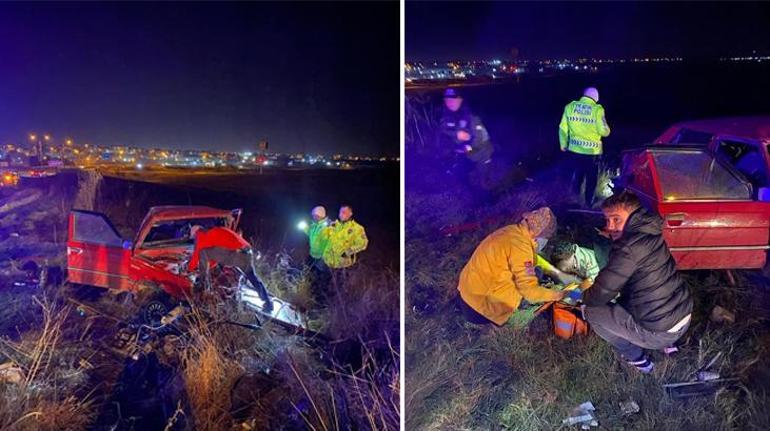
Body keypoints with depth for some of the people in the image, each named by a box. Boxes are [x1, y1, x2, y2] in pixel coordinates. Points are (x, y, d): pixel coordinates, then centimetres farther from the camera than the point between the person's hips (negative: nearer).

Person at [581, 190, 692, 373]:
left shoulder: (629, 248, -25)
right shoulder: (650, 235, 2)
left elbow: (602, 293, -17)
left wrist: (584, 297, 2)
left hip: (660, 332, -9)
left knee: (591, 311, 2)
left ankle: (638, 360, 14)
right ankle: (667, 345, 28)